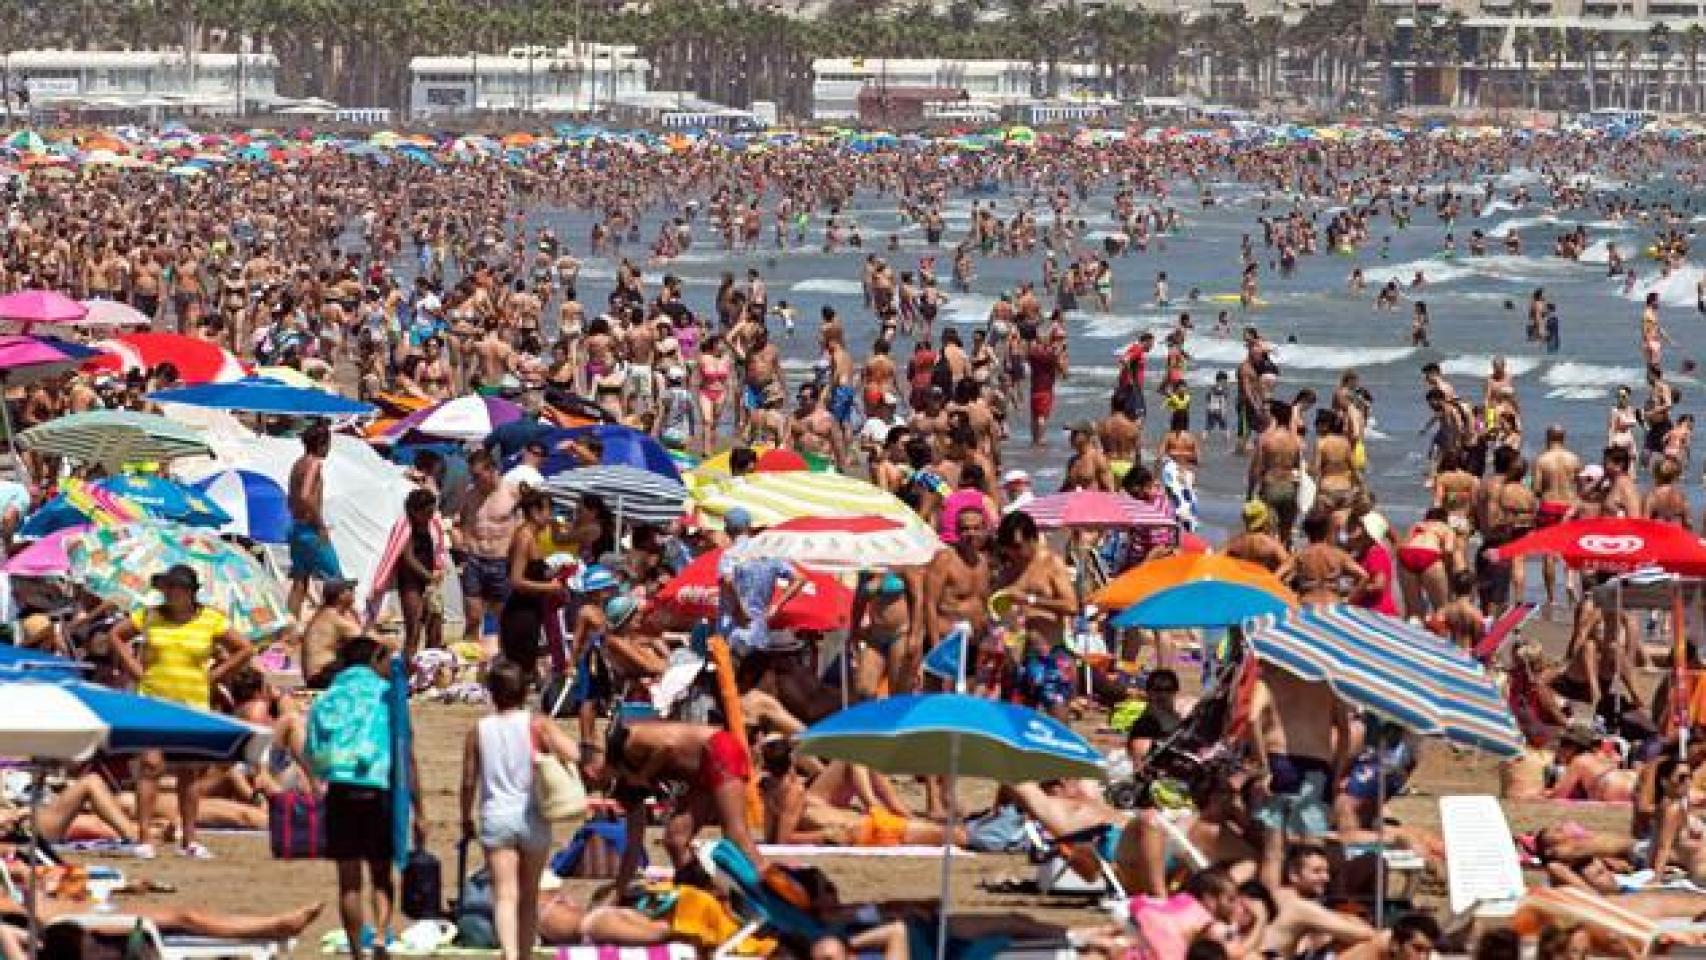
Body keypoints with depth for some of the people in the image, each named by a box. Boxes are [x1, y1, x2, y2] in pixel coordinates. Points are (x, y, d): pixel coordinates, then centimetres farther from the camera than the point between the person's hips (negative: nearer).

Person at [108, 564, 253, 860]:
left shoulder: (211, 621, 2)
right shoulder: (150, 616, 4)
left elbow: (244, 650, 9)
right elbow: (117, 636, 15)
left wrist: (213, 676, 3)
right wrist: (136, 670, 4)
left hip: (193, 703, 1)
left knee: (190, 772, 6)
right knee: (150, 765, -10)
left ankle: (189, 839, 14)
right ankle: (144, 839, -11)